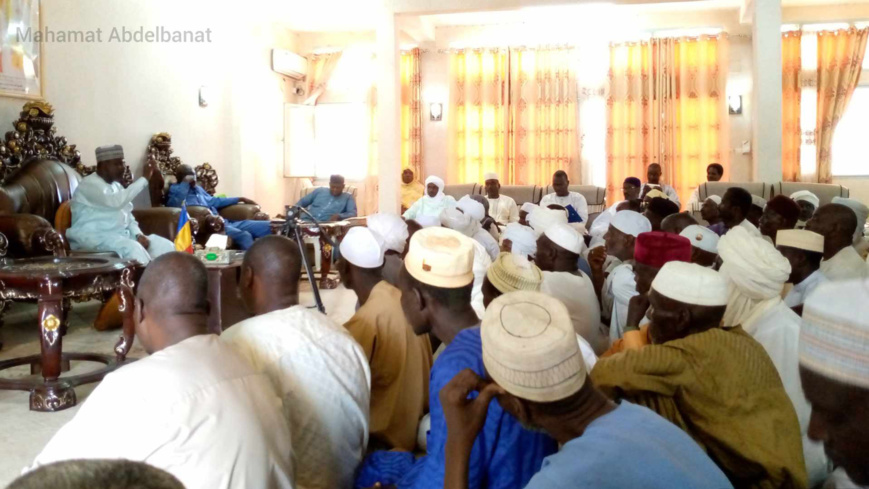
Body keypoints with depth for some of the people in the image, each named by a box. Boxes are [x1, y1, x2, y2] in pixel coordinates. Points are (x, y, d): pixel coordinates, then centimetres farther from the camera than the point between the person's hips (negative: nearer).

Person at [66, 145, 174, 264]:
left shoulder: (115, 185, 17)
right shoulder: (90, 184, -12)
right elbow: (117, 202, -29)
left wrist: (138, 234, -2)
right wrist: (144, 178, -25)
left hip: (122, 235, 9)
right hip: (95, 238, -8)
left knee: (166, 246, -8)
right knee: (133, 249, -36)